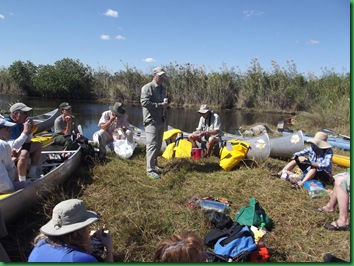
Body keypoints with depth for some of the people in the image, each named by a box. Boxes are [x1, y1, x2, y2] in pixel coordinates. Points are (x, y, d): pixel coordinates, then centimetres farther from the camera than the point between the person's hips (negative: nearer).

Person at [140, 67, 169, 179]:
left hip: (161, 121, 9)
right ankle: (150, 170, -5)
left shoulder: (162, 88, 15)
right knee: (152, 145, -10)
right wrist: (160, 105, -20)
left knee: (158, 145, 14)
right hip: (151, 121, -8)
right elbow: (144, 102, -22)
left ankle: (154, 164, 28)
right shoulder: (148, 87, -11)